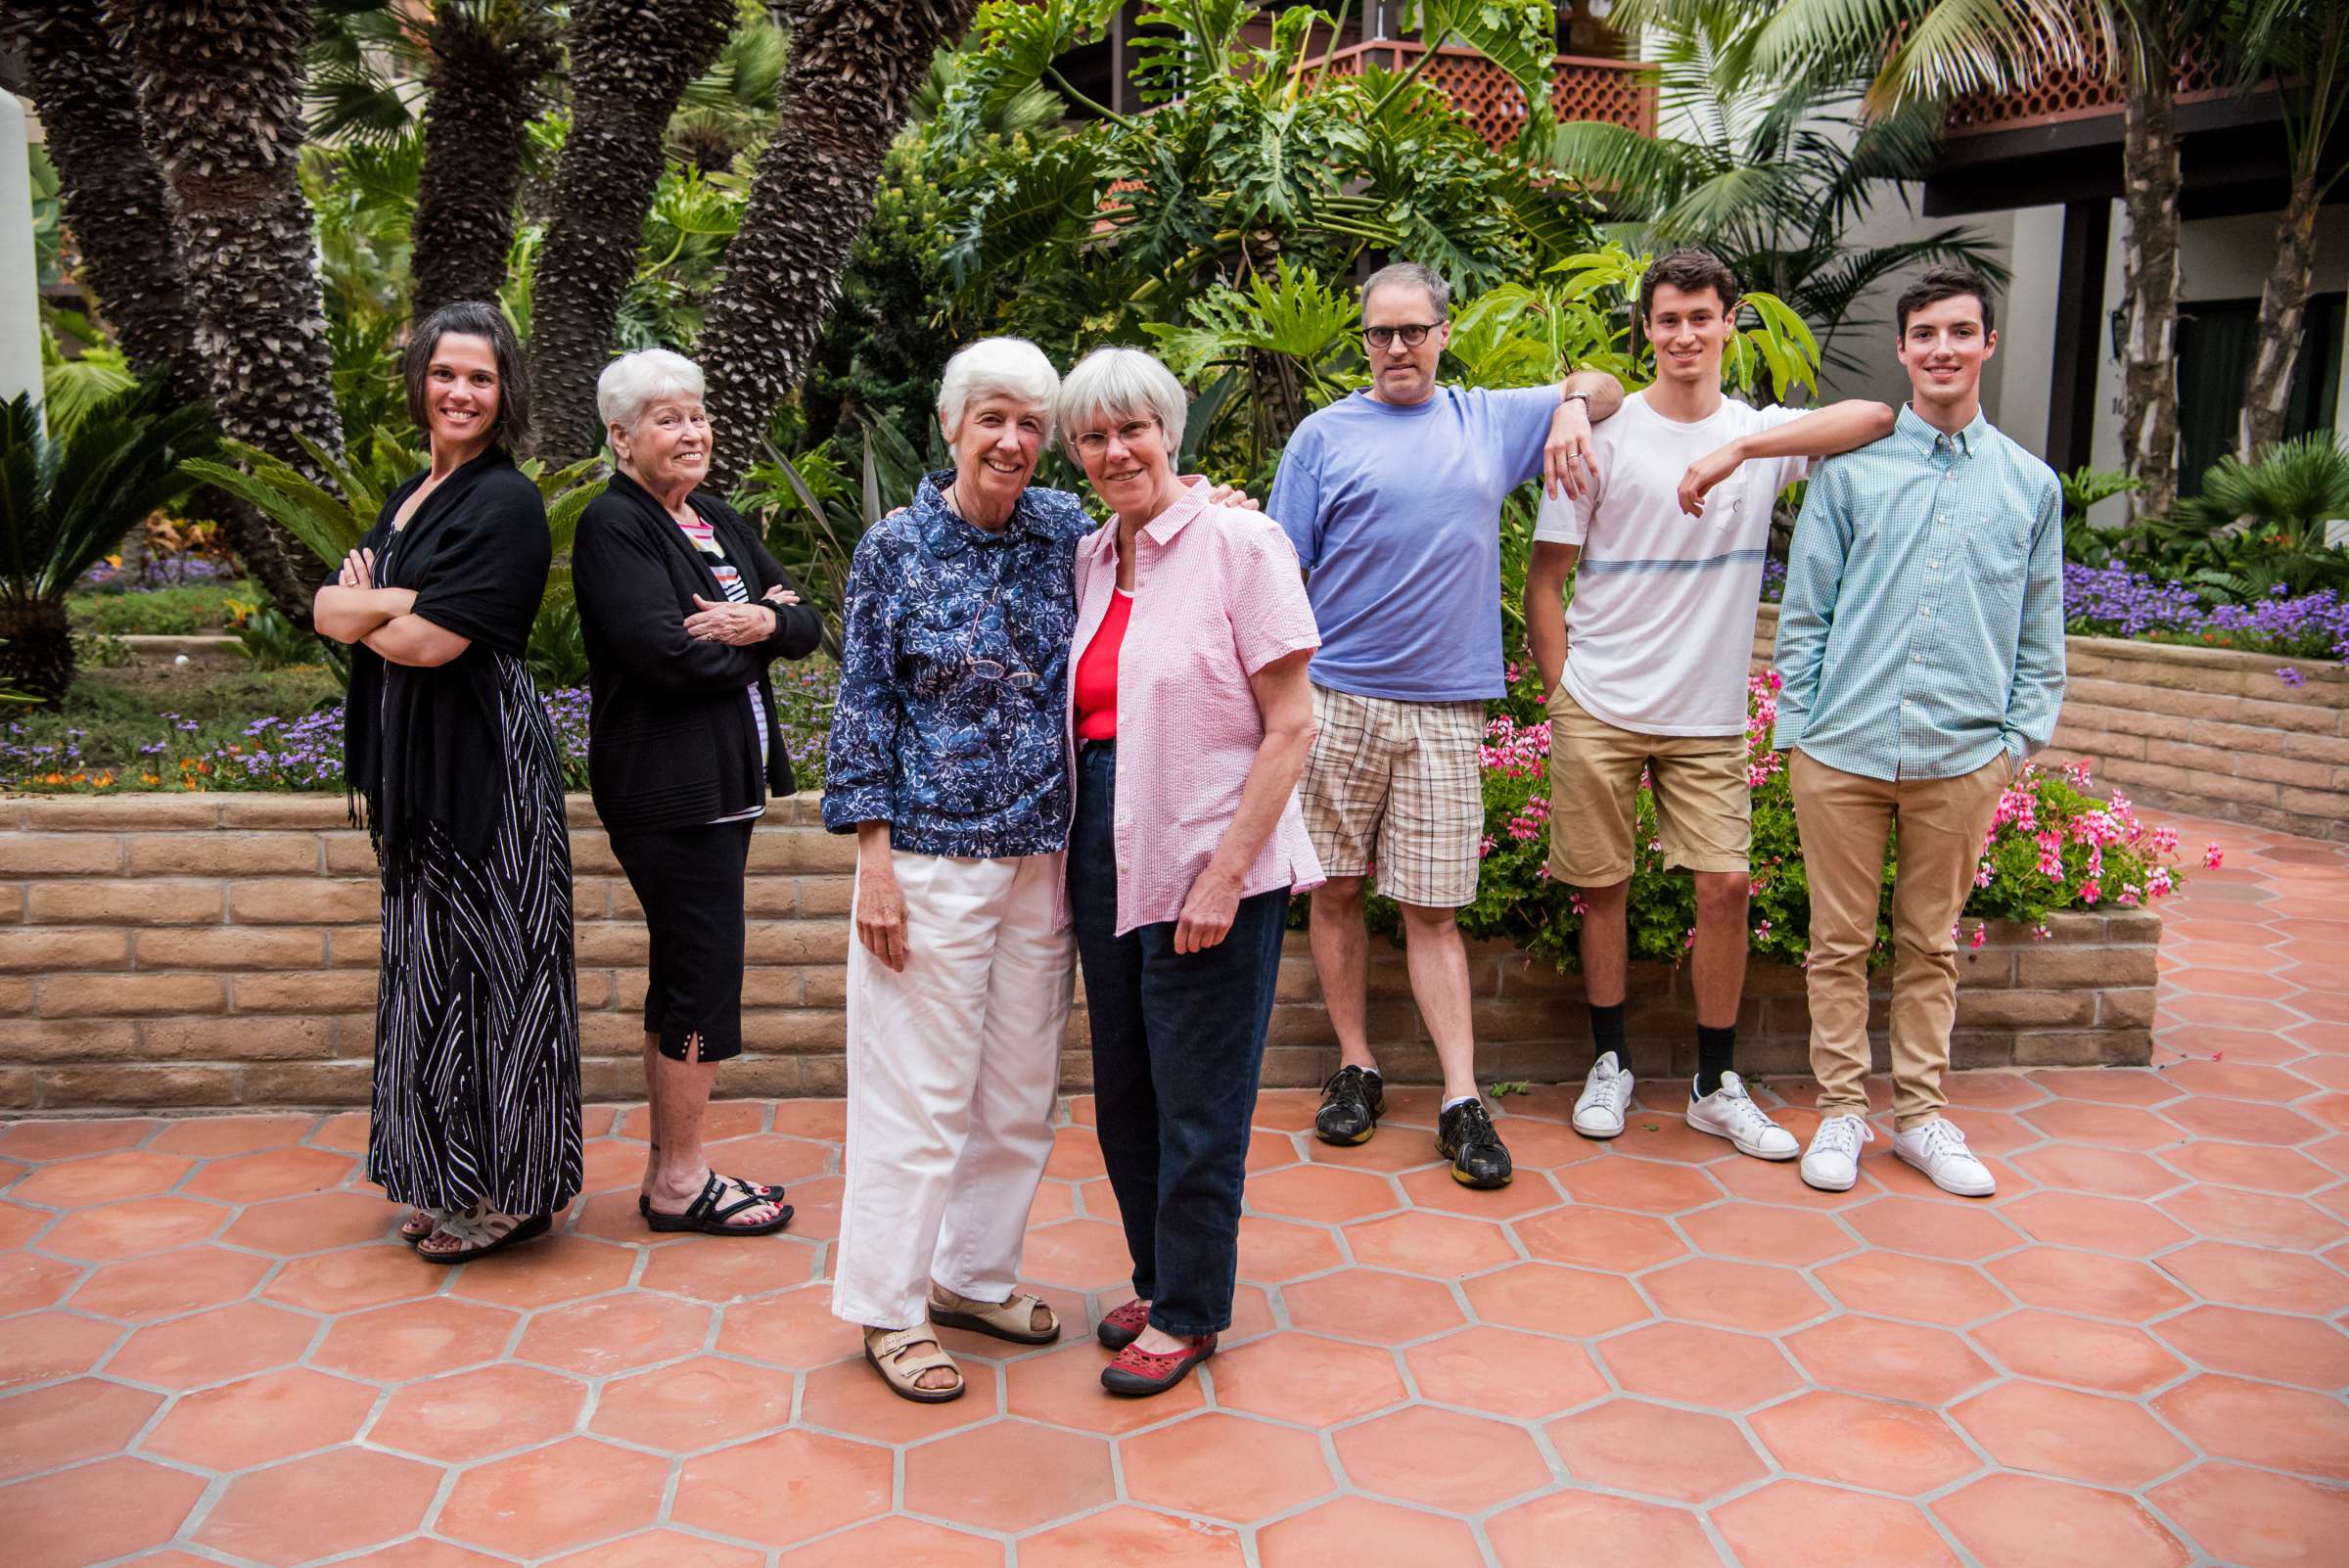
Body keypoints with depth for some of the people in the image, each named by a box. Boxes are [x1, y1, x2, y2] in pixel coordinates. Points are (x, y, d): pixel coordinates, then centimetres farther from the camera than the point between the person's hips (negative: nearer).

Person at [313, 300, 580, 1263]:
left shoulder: (506, 503, -12)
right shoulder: (412, 498, 15)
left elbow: (432, 641, -19)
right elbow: (327, 607, 7)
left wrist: (364, 611, 2)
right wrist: (397, 604, -13)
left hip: (485, 762, -9)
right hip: (417, 762, 9)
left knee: (483, 963, -3)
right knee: (433, 962, 13)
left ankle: (510, 1193, 9)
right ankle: (454, 1185, 25)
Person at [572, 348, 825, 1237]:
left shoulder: (719, 523, 16)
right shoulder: (613, 526, -9)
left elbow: (808, 628, 8)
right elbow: (665, 651, -22)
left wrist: (763, 621, -14)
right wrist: (751, 639, -5)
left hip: (725, 781, 9)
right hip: (667, 788, -9)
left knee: (685, 976, 14)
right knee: (702, 977, -4)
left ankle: (669, 1169, 24)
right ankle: (681, 1181, 9)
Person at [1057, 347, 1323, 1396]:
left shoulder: (1238, 542, -11)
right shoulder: (1089, 560, 8)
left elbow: (1291, 727, -13)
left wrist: (1225, 873, -17)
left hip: (1210, 861, -6)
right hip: (1107, 860, 7)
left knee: (1197, 1101, 5)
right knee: (1124, 1091, 16)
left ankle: (1189, 1312, 23)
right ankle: (1159, 1278, 36)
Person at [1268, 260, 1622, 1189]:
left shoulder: (1489, 422, 14)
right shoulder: (1324, 436, 5)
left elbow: (1605, 388, 26)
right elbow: (1282, 573, 2)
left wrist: (1575, 404, 4)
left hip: (1446, 710, 1)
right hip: (1337, 699, -1)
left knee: (1433, 909, 2)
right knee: (1336, 888, 6)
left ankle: (1461, 1101, 4)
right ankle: (1355, 1068, 20)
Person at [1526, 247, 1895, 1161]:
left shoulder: (1761, 436, 4)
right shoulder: (1605, 435, -1)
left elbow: (1876, 418, -15)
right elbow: (1545, 577, 2)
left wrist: (1738, 449, -25)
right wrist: (1560, 692, -4)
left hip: (1711, 716, 2)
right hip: (1600, 708, -1)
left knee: (1726, 885, -1)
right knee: (1603, 887, 5)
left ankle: (1716, 1086, 15)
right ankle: (1610, 1065, 23)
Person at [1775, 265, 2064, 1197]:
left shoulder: (2031, 483, 8)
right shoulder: (1850, 467, 2)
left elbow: (2040, 634, 12)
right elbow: (1804, 612, 3)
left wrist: (2019, 742, 4)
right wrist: (1798, 727, -1)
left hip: (1962, 758, 1)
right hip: (1843, 750, -1)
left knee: (1931, 945, 12)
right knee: (1839, 942, 6)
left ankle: (1920, 1113, 23)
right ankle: (1841, 1110, 19)